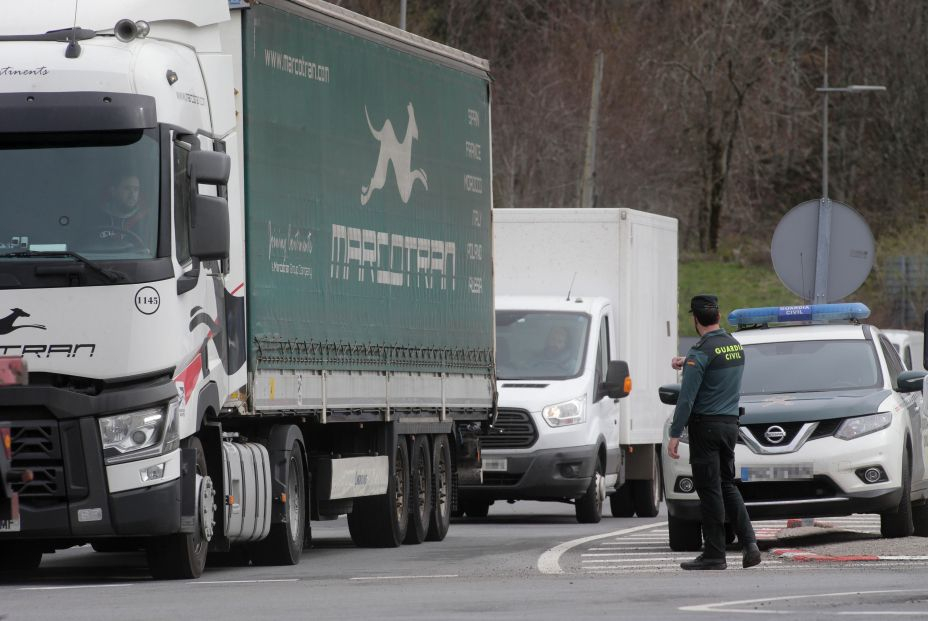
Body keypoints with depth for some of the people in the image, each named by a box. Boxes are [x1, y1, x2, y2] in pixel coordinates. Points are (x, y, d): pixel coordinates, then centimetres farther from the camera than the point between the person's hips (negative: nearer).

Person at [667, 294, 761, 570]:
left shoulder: (702, 351, -15)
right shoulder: (735, 346, 9)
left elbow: (687, 397, -18)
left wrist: (674, 435, -15)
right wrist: (686, 363, 33)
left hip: (705, 425, -7)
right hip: (730, 423, 7)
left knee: (709, 490, -3)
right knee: (727, 485, 16)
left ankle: (714, 554, 0)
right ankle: (749, 542, 2)